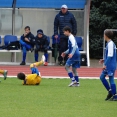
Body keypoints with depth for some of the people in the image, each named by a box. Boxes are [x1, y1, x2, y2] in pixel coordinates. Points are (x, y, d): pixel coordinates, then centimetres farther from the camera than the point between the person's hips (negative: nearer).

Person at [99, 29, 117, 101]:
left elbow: (110, 56, -21)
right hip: (108, 66, 10)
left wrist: (105, 64, -19)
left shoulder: (110, 44, -17)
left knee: (111, 79, -4)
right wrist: (104, 60, 16)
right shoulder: (109, 43, 13)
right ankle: (110, 92, 14)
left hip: (110, 66, -10)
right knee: (102, 77, 12)